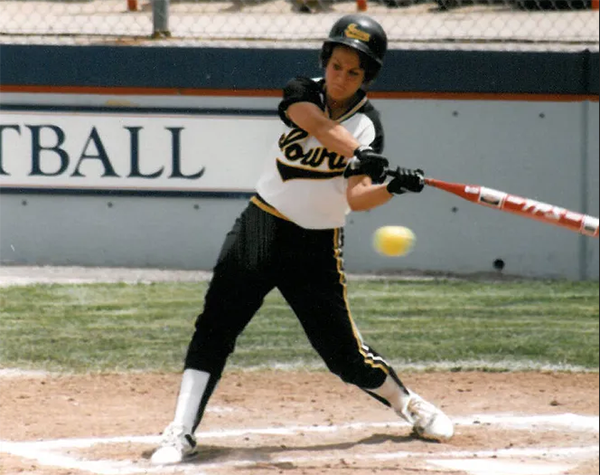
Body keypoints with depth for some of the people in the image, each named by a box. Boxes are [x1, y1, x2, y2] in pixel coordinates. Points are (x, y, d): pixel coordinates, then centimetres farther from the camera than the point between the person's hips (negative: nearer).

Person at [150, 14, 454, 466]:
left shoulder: (368, 124, -6)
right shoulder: (301, 92, -4)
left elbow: (357, 197, -18)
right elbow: (322, 126, -27)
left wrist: (392, 187, -38)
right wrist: (360, 155, -44)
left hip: (317, 245, -1)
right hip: (261, 227, 1)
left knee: (344, 351, 1)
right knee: (215, 326, -12)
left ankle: (411, 405, 26)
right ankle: (181, 433, -10)